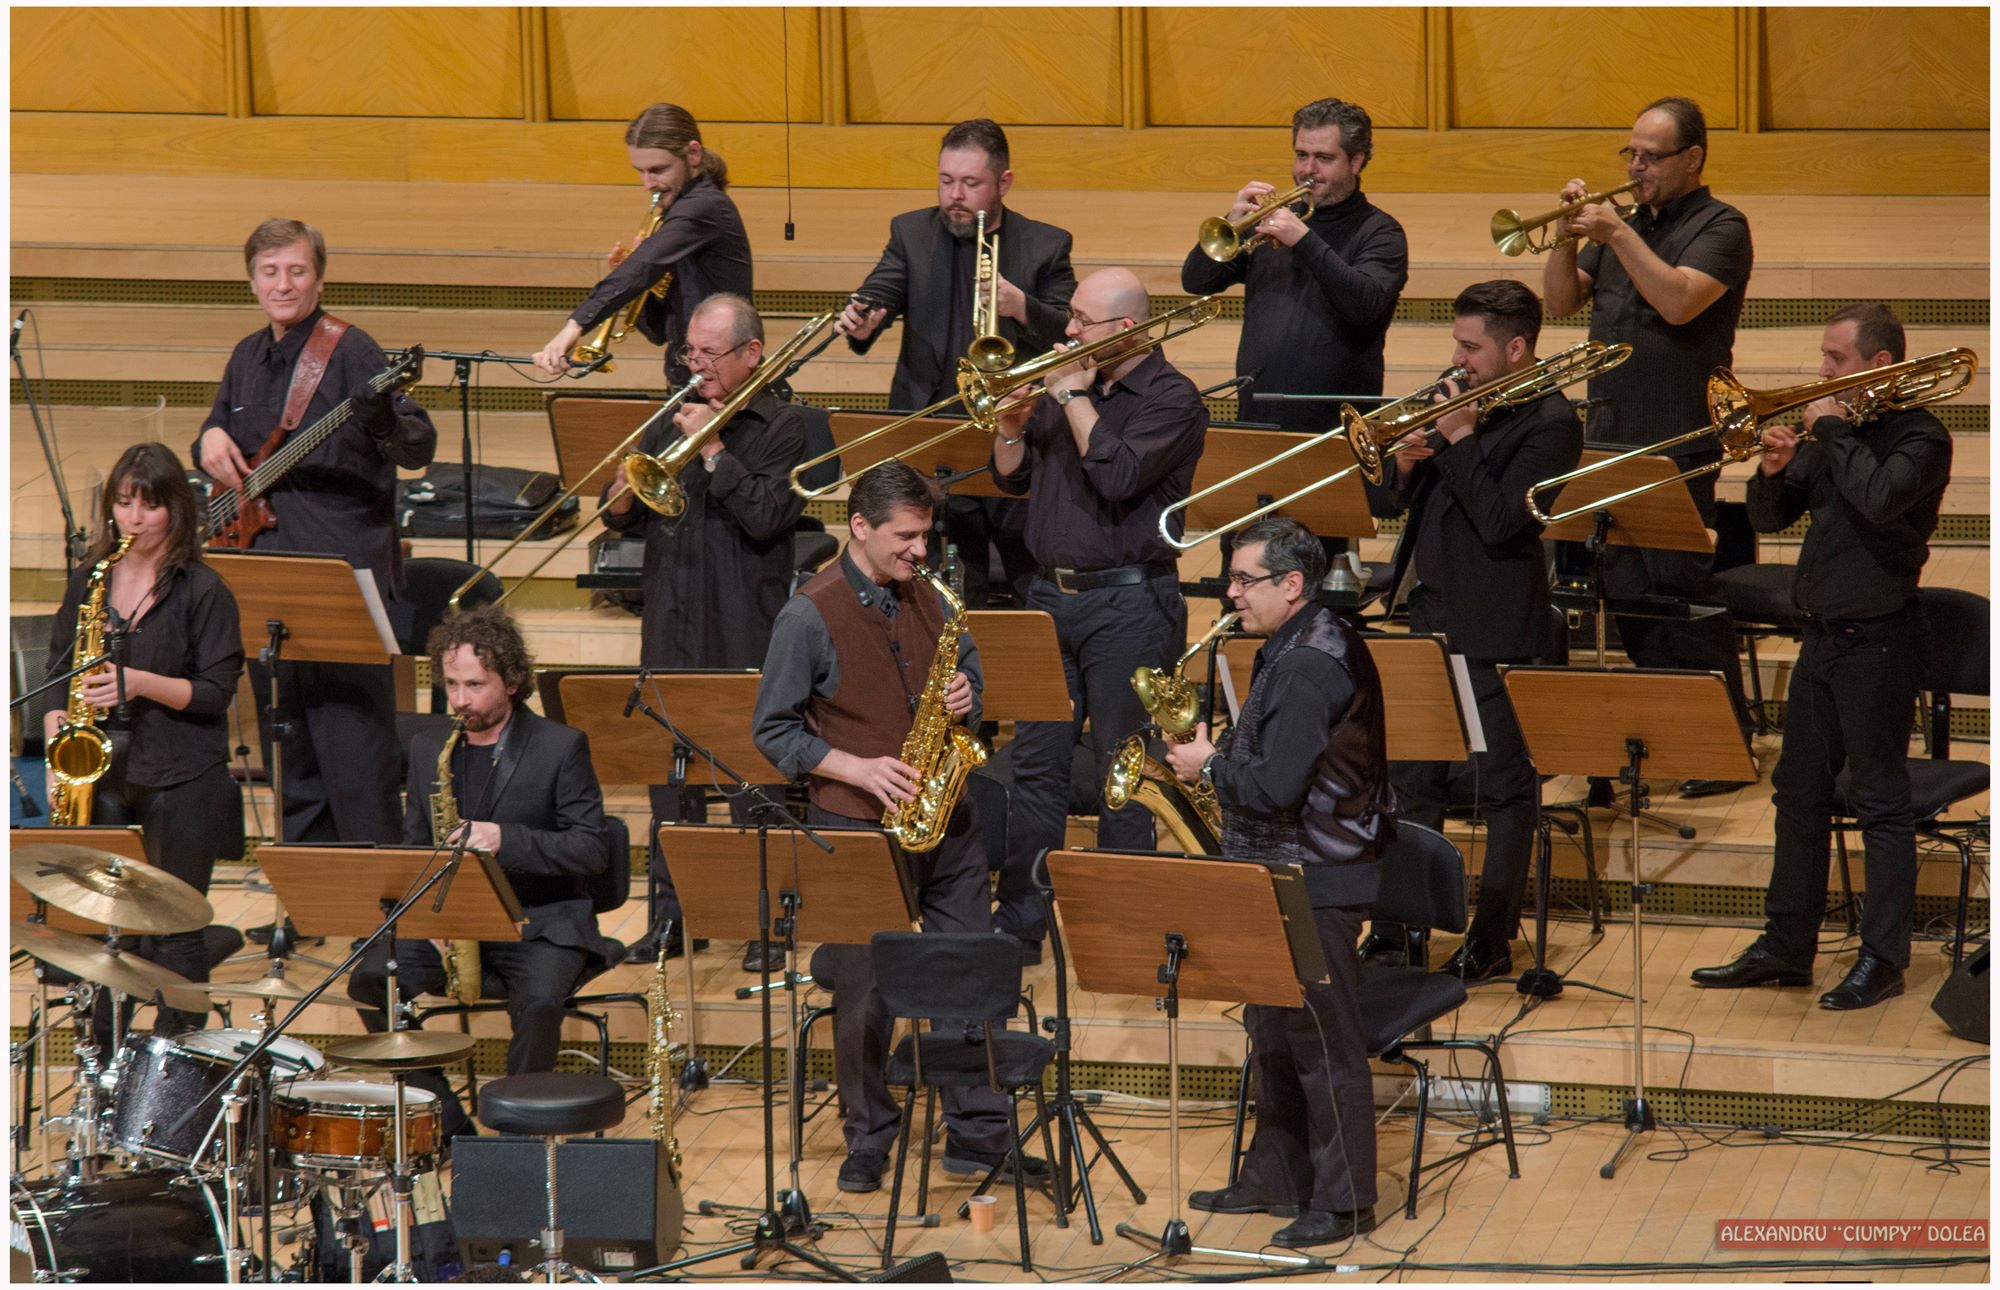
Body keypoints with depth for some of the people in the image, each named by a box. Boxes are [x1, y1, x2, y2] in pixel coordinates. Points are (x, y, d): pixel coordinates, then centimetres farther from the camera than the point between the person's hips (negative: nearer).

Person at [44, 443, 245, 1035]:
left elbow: (216, 692, -8)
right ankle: (101, 1064, 13)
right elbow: (58, 674, 13)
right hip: (100, 777, 4)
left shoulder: (203, 590, -4)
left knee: (175, 938, -1)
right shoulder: (88, 580, 10)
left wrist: (138, 683, -21)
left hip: (180, 784, -4)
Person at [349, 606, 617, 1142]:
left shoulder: (560, 747, -5)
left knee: (539, 1001, -35)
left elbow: (593, 847, -11)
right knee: (370, 979, -21)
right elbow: (412, 843, 17)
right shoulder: (428, 747, 9)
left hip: (539, 922, -4)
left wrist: (505, 840, -24)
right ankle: (447, 1125, -11)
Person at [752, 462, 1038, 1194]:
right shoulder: (810, 617, -9)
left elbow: (967, 676, 22)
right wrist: (859, 769, -17)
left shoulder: (927, 600, 9)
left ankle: (977, 1135, 13)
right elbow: (774, 732, -6)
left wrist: (966, 699, -3)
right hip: (857, 825, -5)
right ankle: (868, 1141, 14)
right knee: (864, 991, 1)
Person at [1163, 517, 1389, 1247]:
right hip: (1286, 874, 11)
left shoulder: (1311, 666, -21)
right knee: (1274, 1036, 18)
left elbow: (1276, 787, -26)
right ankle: (1275, 1178, 28)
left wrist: (1209, 766, -11)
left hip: (1318, 882, -11)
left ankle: (1343, 1201, 3)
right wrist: (1217, 761, 5)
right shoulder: (1293, 651, 12)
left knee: (1323, 1042, -4)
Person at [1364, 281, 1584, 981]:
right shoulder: (1458, 398, 12)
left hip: (1496, 631, -8)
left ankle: (1491, 942, 8)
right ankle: (1399, 928, 20)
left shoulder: (1549, 423, -12)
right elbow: (1405, 502, 16)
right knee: (1413, 779, 12)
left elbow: (1500, 522, -22)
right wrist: (1407, 465, -5)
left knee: (1504, 787, 2)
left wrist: (1457, 438, -17)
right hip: (1431, 615, 8)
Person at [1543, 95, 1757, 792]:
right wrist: (1569, 234, -1)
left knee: (1683, 592, -8)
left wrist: (1617, 234, -18)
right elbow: (1561, 301, 14)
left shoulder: (1720, 226, -5)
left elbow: (1680, 301, -20)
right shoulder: (1623, 223, 17)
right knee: (1628, 592, 9)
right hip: (1611, 439, 7)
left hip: (1678, 441, -7)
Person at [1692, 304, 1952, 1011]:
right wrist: (1773, 470, -6)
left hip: (1877, 639, -8)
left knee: (1880, 798, -3)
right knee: (1799, 791, 12)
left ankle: (1883, 958, 2)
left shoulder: (1919, 436, -9)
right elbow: (1770, 517, 14)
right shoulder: (1828, 432, 13)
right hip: (1822, 634, 8)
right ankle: (1786, 946, 21)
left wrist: (1836, 433, -16)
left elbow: (1878, 498, -28)